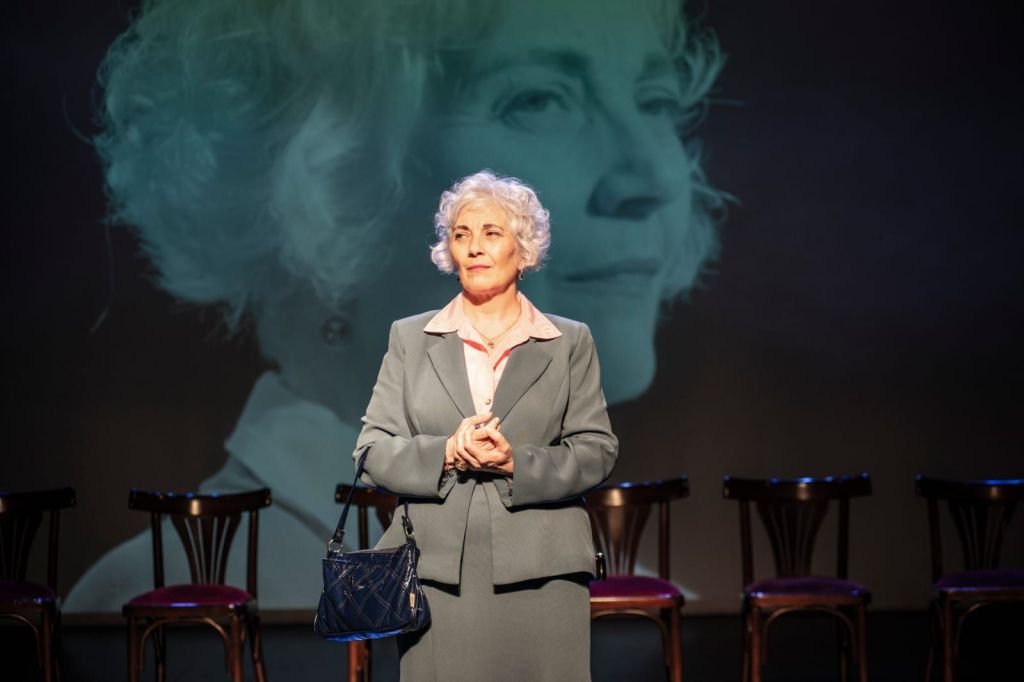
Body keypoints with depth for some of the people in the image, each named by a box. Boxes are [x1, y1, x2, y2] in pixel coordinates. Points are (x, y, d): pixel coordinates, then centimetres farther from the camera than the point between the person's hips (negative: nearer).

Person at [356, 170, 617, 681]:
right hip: (437, 574, 1)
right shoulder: (410, 338, 12)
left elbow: (597, 452, 4)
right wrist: (445, 453, -12)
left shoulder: (570, 342, 11)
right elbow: (373, 452, 6)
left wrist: (517, 464, -12)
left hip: (541, 576, 0)